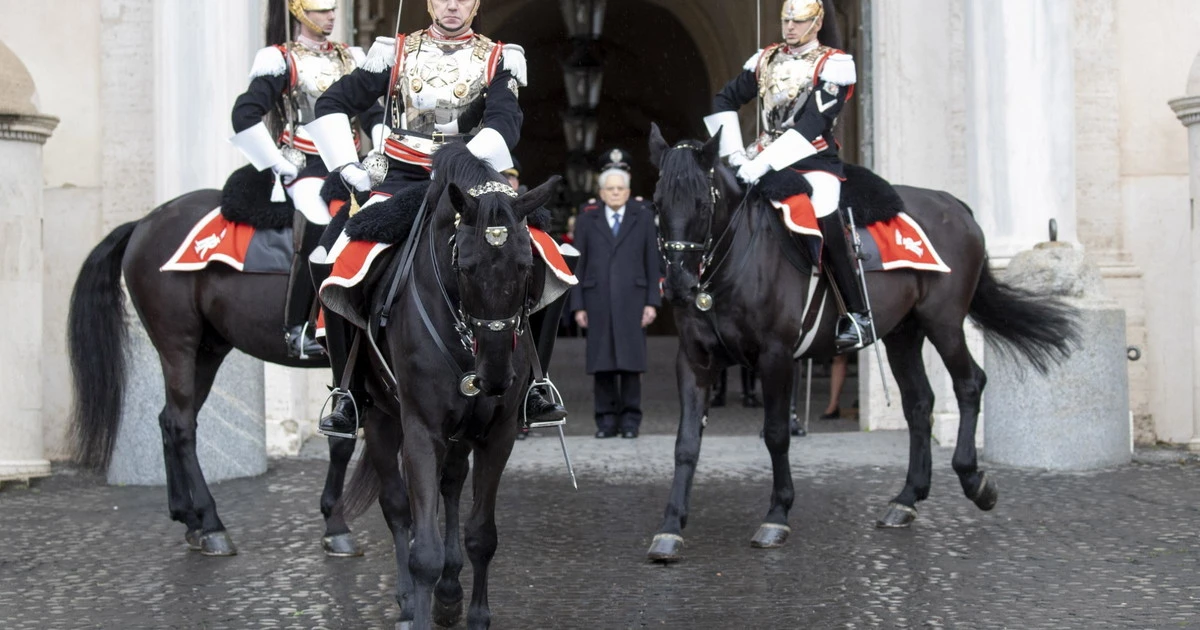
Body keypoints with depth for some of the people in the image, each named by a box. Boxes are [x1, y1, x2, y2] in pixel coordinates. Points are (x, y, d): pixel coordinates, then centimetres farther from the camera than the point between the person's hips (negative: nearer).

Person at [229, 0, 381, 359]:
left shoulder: (349, 58, 19)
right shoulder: (280, 60, 1)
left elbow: (374, 113, 19)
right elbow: (245, 115, -9)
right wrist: (278, 164, -10)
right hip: (304, 167, -6)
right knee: (319, 226, -32)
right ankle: (296, 329, -22)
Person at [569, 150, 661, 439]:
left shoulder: (643, 217, 10)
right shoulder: (586, 221, 12)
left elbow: (652, 262, 5)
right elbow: (578, 265, 9)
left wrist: (652, 301, -2)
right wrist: (578, 304, 1)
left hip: (632, 299, -1)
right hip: (598, 301, 1)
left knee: (631, 360, -1)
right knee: (601, 361, 1)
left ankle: (630, 420, 6)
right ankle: (607, 419, 7)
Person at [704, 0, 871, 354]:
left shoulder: (833, 65, -6)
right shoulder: (766, 59, 11)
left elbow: (812, 124, -18)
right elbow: (726, 101, 17)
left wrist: (766, 161, -26)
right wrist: (734, 152, 3)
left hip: (813, 159, -6)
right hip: (767, 156, 6)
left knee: (826, 220, -28)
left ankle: (858, 315, -16)